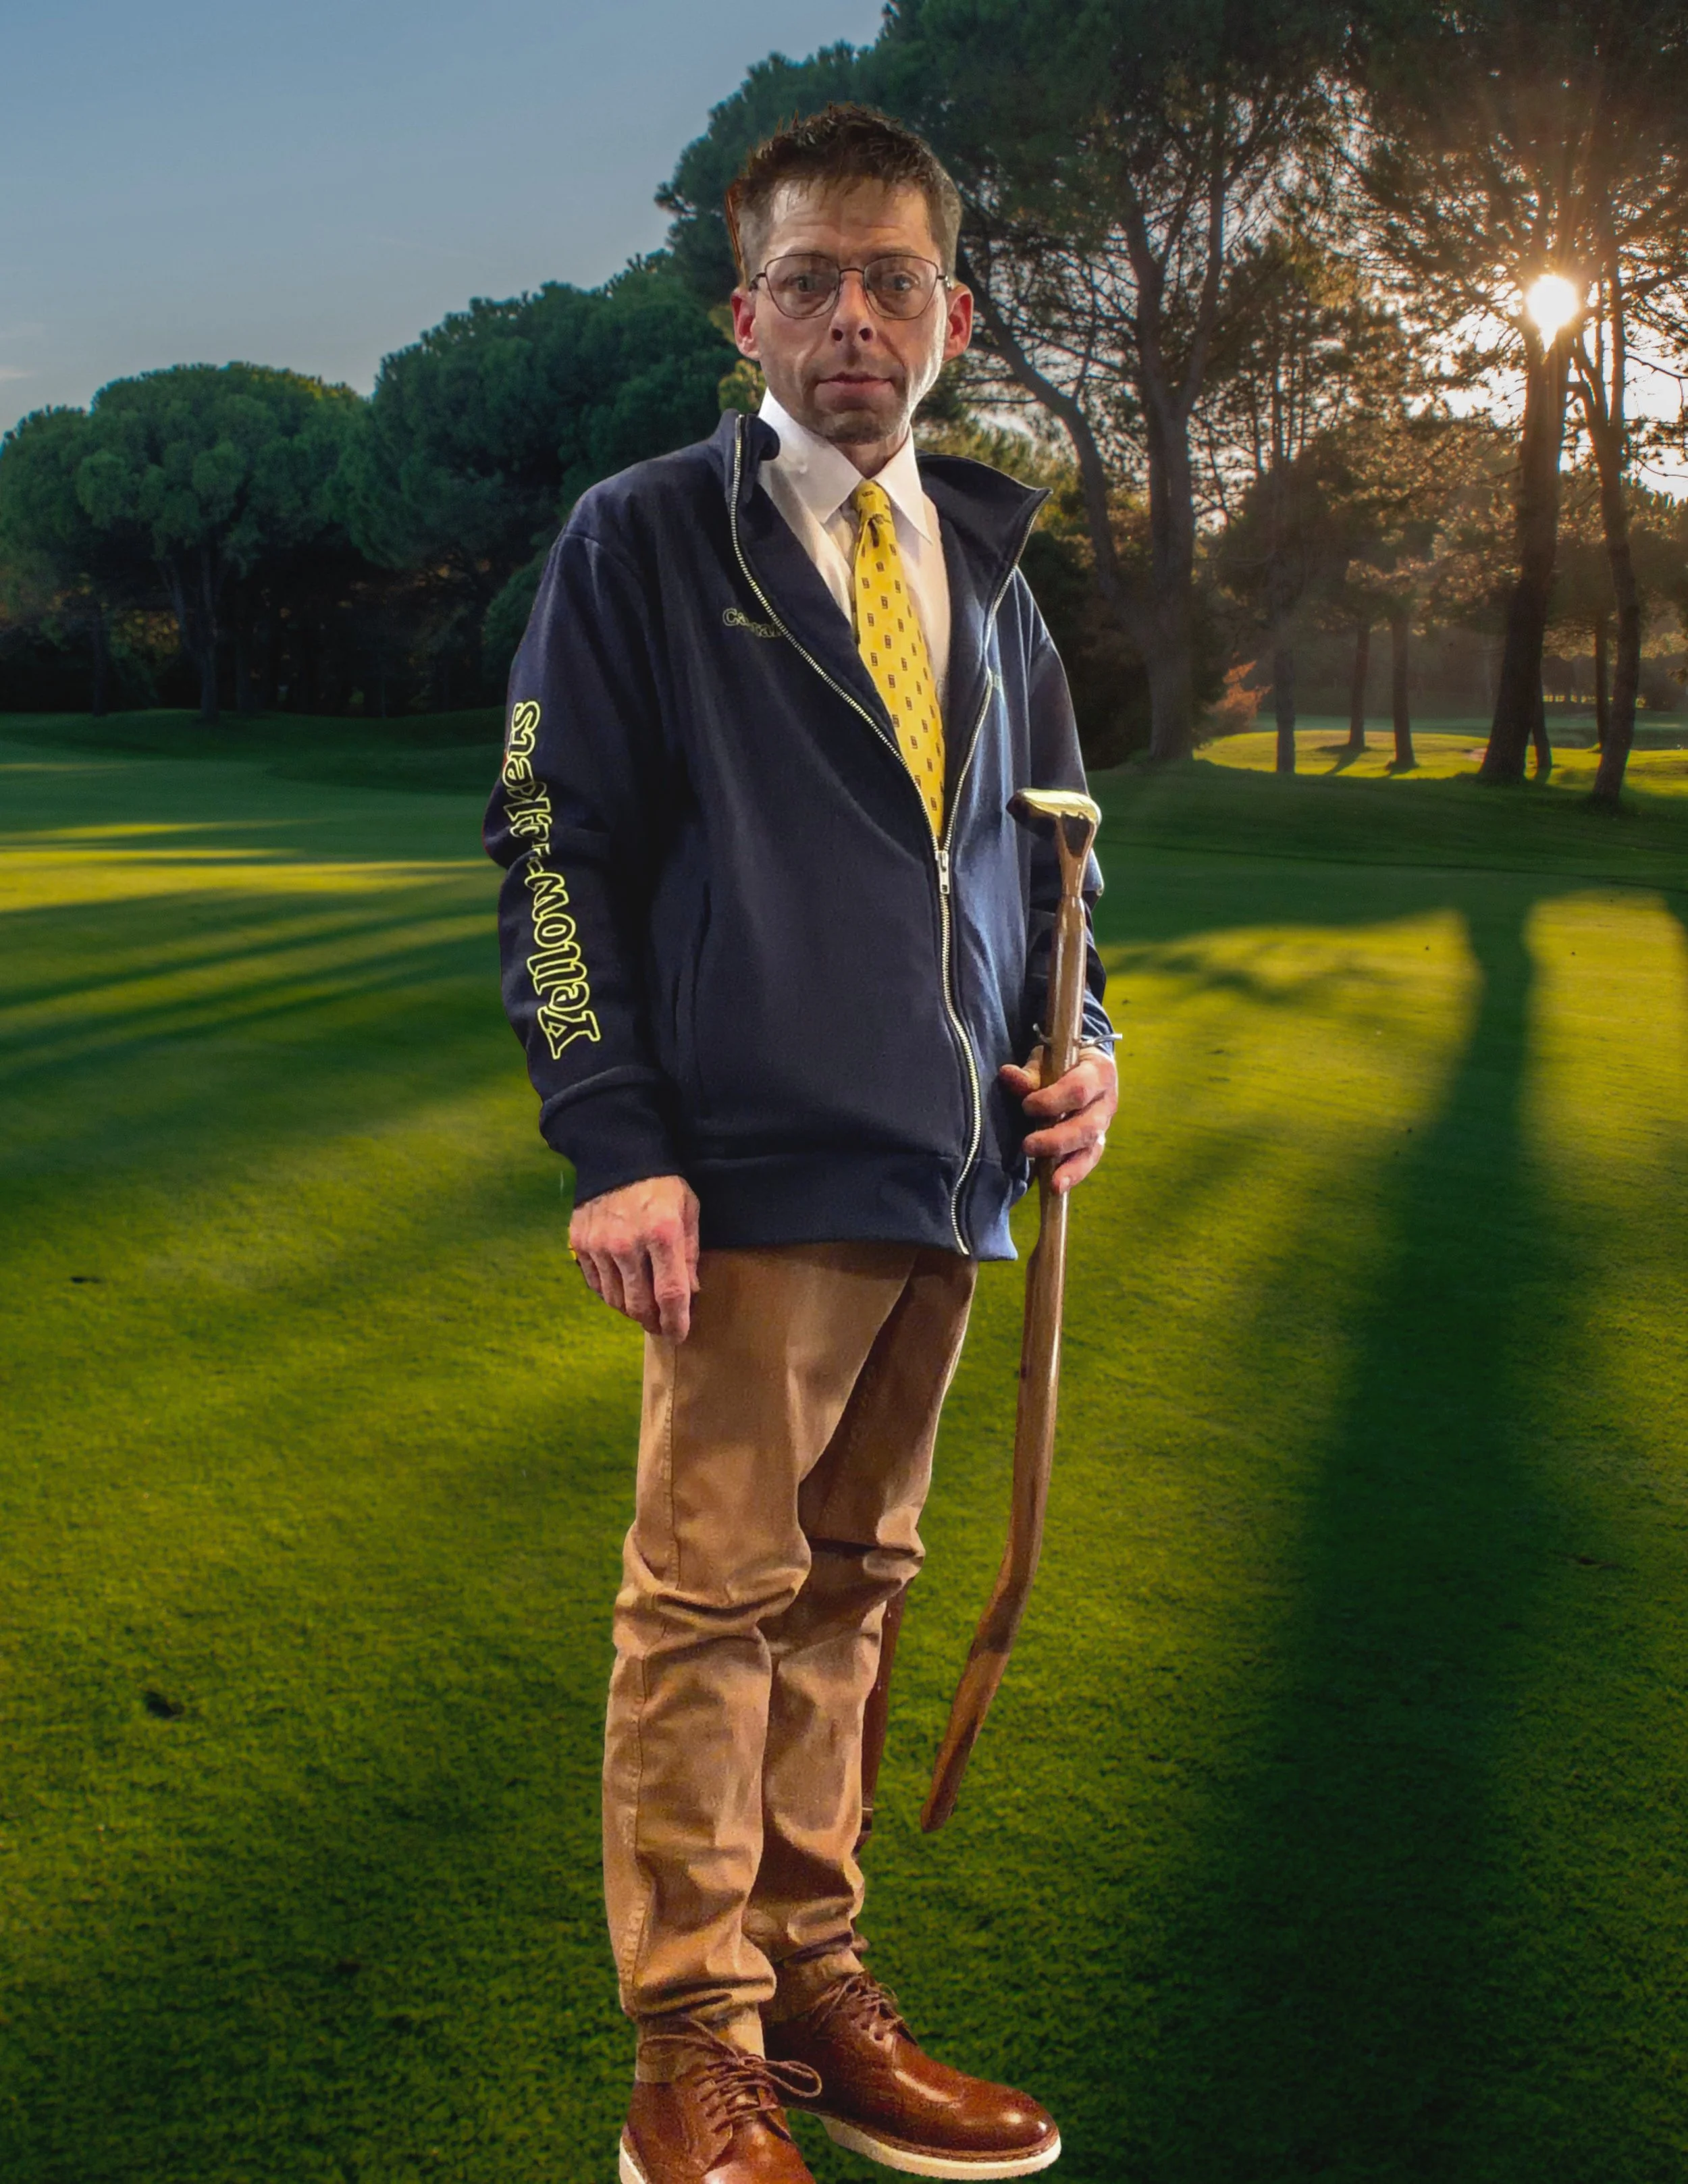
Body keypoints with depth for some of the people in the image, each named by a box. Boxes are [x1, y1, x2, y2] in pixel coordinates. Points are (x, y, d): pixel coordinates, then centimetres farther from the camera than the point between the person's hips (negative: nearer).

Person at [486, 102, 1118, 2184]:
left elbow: (1042, 842, 23)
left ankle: (812, 1981, 26)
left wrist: (1079, 1041, 5)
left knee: (846, 1587, 13)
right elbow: (555, 849, -4)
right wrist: (614, 1145, -11)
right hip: (758, 1174, -5)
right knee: (713, 1601, -1)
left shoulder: (983, 563, 16)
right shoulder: (644, 540, 0)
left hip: (947, 1174, 6)